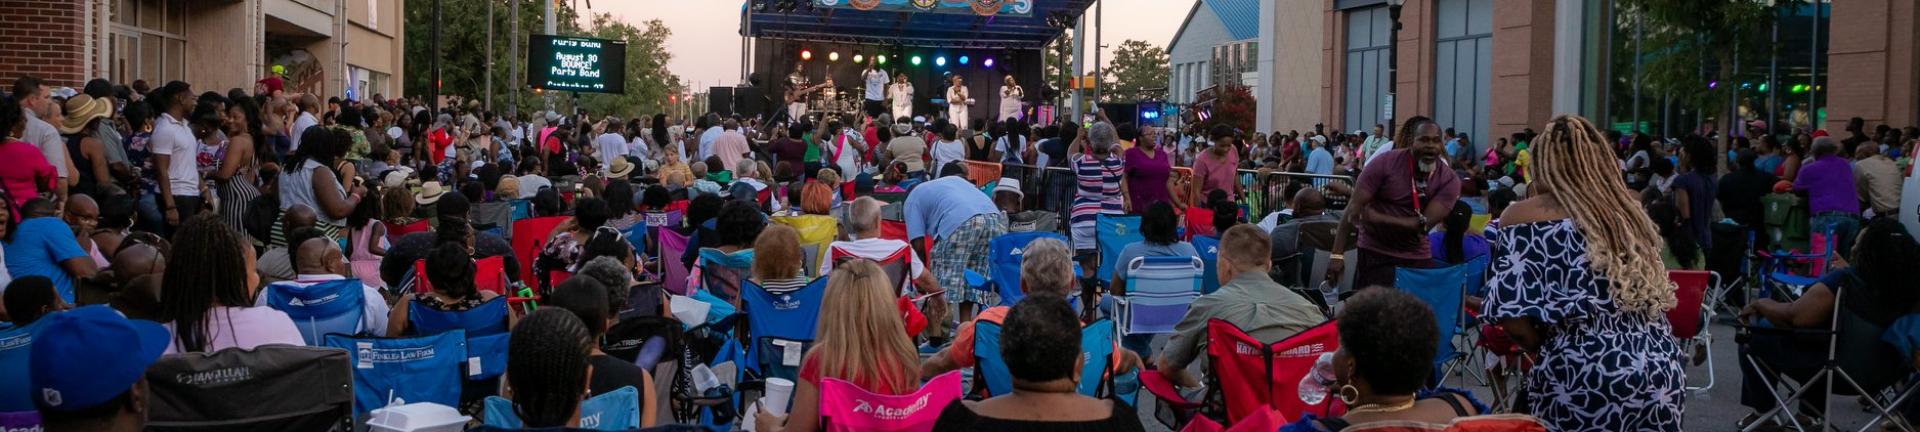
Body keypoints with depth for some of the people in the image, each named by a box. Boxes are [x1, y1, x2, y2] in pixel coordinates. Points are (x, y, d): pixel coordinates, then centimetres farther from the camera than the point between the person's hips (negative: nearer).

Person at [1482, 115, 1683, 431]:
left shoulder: (1526, 216, -4)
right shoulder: (1629, 212, 13)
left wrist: (1548, 350, 4)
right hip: (1662, 372, 6)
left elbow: (1511, 315, -9)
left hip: (1586, 381, -5)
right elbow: (1654, 303, 17)